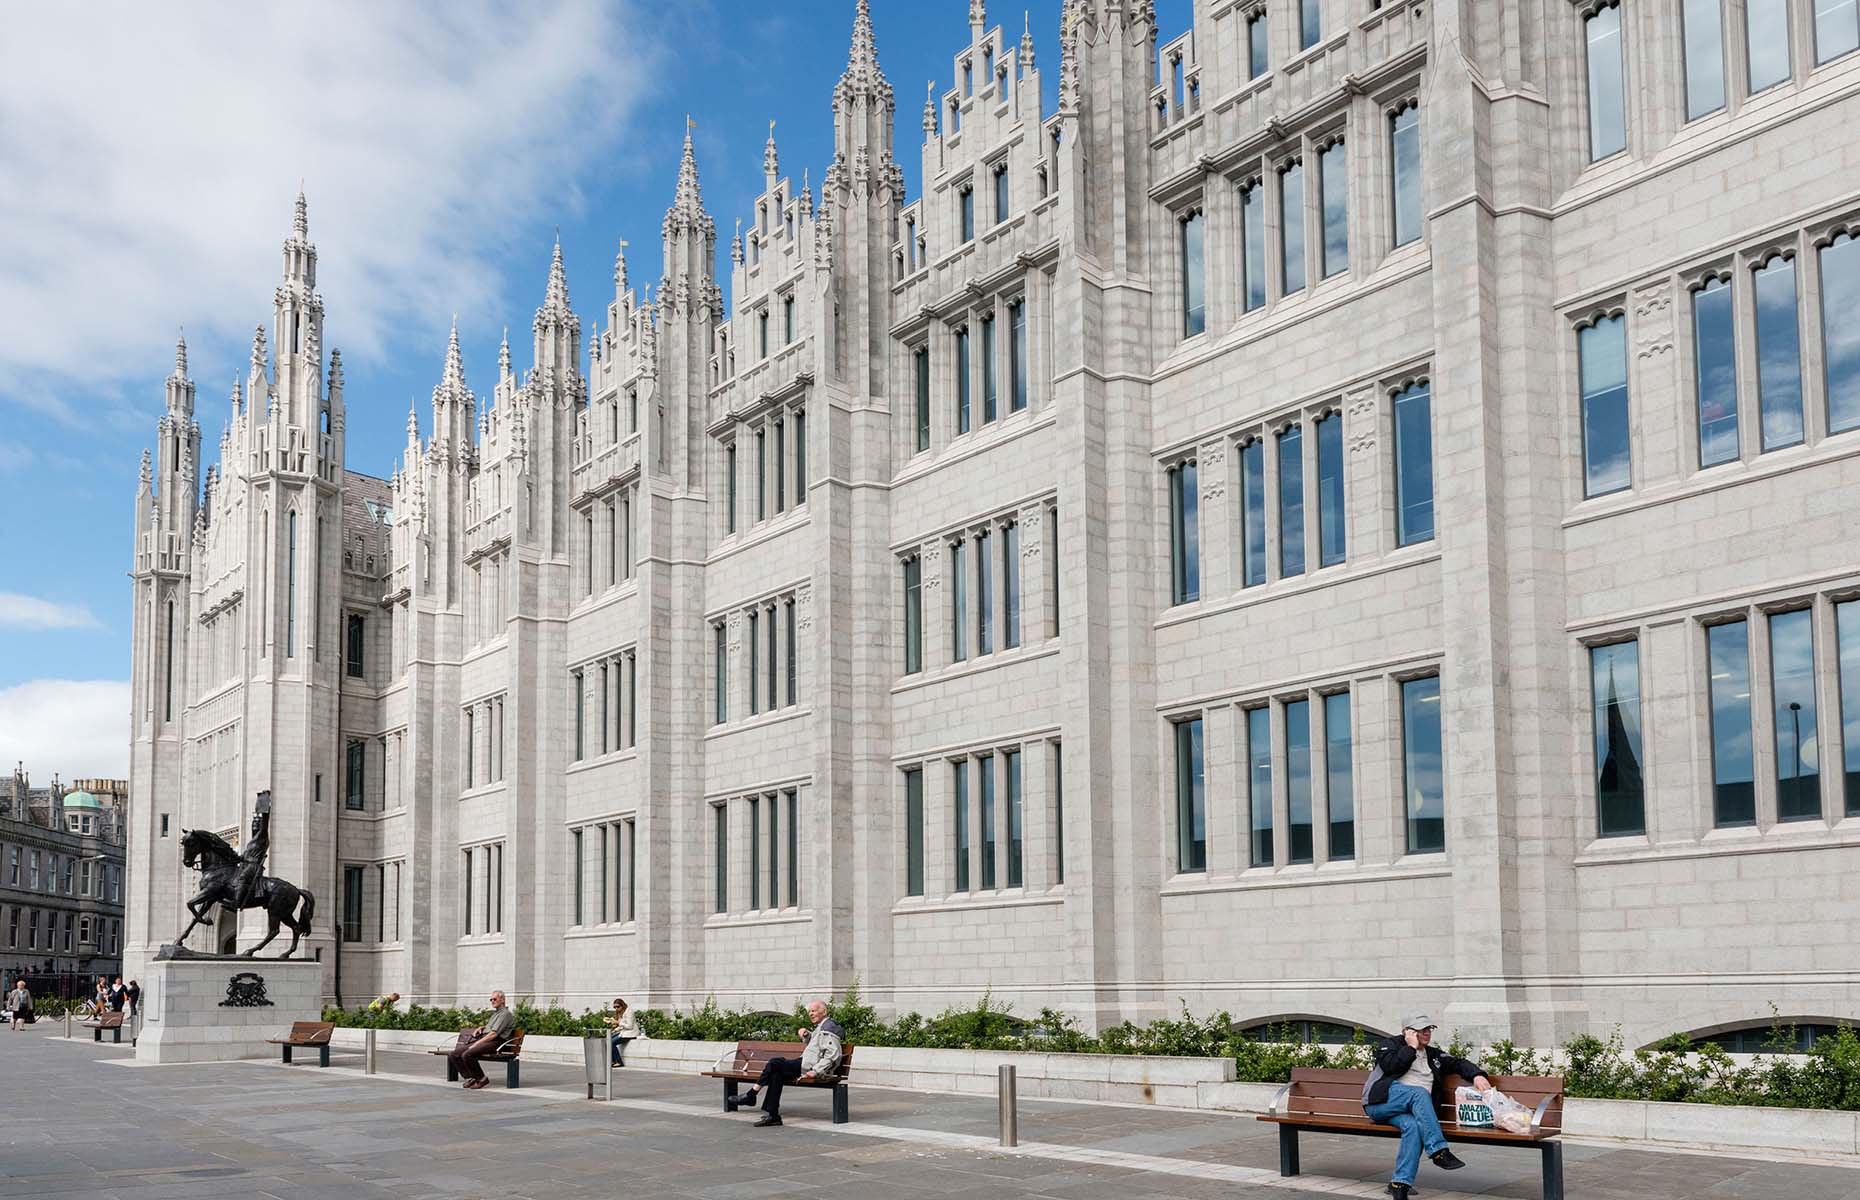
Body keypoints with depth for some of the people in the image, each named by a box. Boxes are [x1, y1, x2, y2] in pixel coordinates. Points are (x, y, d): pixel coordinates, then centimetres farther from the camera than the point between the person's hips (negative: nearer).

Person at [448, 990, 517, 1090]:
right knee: (453, 1055, -5)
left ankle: (482, 1080, -17)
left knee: (467, 1055, -32)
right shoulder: (495, 1013, 27)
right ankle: (470, 1078, -6)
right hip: (484, 1040, 10)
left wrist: (477, 1044, -16)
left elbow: (494, 1034, -15)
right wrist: (480, 1028, 22)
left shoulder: (505, 1014, -5)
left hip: (494, 1042, -10)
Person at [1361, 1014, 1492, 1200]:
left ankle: (1400, 1183, -35)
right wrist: (1411, 1047, -2)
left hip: (1410, 1109, 4)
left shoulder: (1434, 1055, 27)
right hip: (1382, 1100, -4)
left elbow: (1458, 1064, 19)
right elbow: (1391, 1066, -8)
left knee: (1413, 1126, -33)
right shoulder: (1389, 1044, 11)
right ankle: (1438, 1150, -38)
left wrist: (1477, 1075, 0)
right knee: (1419, 1092, -32)